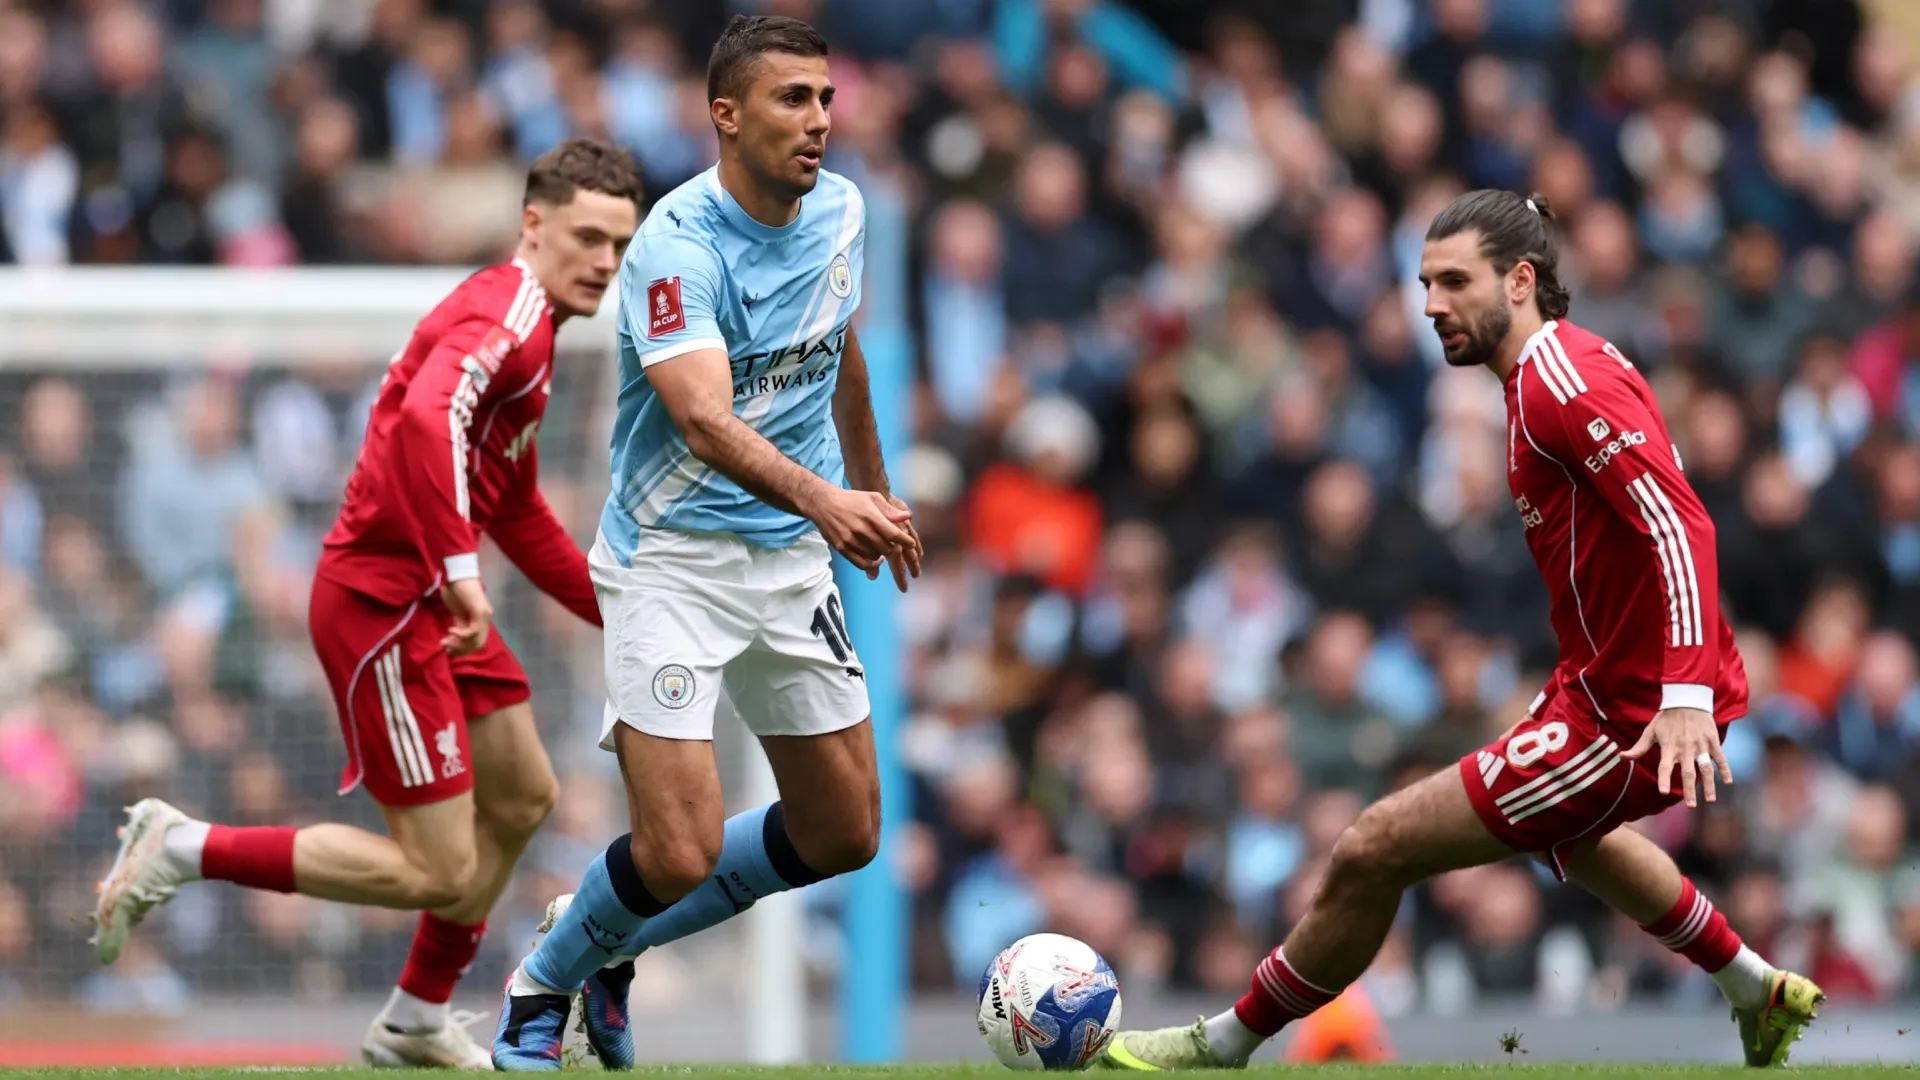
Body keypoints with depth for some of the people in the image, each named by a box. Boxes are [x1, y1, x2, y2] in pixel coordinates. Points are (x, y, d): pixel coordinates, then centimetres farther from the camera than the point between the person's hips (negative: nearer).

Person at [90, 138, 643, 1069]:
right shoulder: (505, 314, -16)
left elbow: (519, 516, 27)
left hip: (431, 600, 11)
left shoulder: (530, 328, 17)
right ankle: (182, 850, -2)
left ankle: (415, 1023, 33)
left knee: (522, 800, 21)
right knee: (440, 874, -10)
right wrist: (458, 568, -41)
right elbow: (427, 418, -36)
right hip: (381, 599, -11)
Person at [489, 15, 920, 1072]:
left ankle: (608, 938, 29)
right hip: (673, 557, -7)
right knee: (678, 854, -15)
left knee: (842, 834, 10)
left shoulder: (839, 212, 1)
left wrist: (874, 488, 30)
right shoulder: (678, 245, -23)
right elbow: (704, 421, -38)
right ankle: (543, 986, 16)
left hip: (796, 553, 7)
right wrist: (823, 500, -53)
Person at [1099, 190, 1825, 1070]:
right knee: (1567, 832, 42)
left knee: (1374, 850, -9)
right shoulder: (1562, 366, 11)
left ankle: (1226, 1045, 6)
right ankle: (1759, 992, 52)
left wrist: (1687, 696, -37)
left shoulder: (1565, 383, -21)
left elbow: (1680, 526, -30)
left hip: (1631, 717, -11)